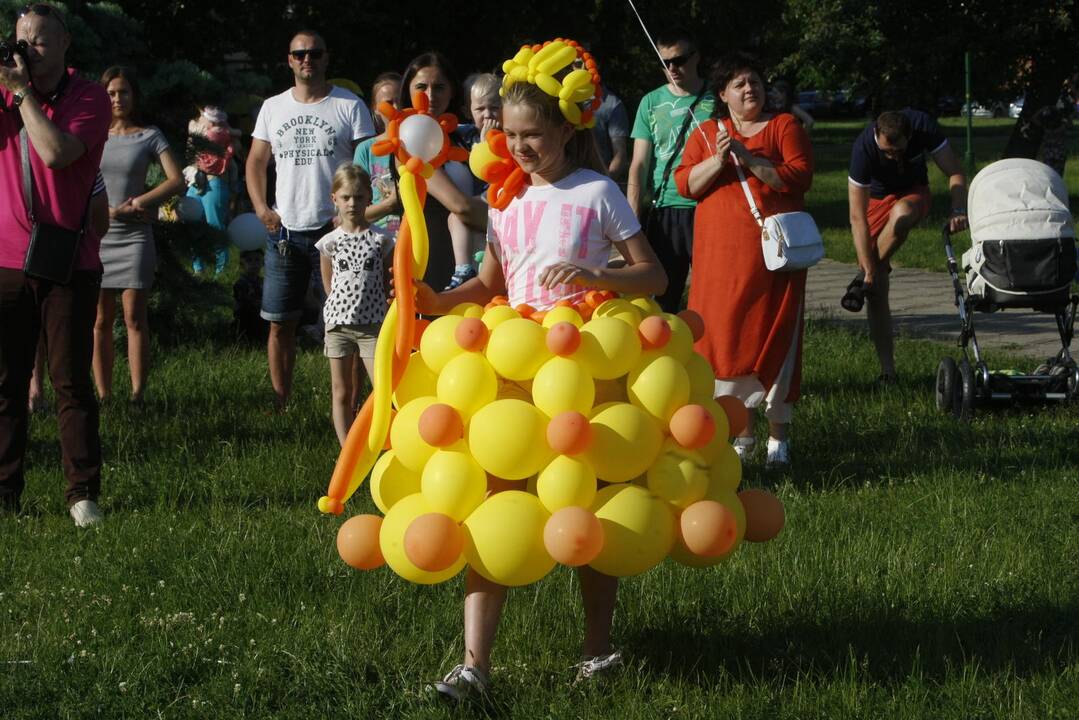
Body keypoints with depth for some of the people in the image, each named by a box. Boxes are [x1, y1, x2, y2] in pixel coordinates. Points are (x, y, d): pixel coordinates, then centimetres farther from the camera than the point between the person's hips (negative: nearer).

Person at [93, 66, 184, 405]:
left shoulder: (149, 137, 4)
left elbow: (176, 181, -3)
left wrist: (140, 202, -13)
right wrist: (109, 211, -10)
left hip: (134, 236, -2)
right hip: (96, 235, 2)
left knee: (134, 317, -7)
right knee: (100, 320, 1)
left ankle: (137, 396, -7)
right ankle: (103, 396, 4)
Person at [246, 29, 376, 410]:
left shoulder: (350, 106, 0)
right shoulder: (273, 108, 11)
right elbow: (256, 162, 16)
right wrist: (261, 208, 0)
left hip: (335, 230, -4)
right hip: (285, 231, 4)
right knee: (280, 323, 6)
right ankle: (280, 405, 14)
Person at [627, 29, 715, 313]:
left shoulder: (716, 100, 3)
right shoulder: (651, 103, 8)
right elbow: (639, 165, 7)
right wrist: (633, 222, 0)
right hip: (665, 212, 2)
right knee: (662, 299, 5)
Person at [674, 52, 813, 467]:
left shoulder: (784, 127, 6)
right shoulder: (706, 134, 14)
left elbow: (799, 177, -7)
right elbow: (685, 184, 4)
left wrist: (749, 159, -15)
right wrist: (718, 160, -12)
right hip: (720, 254, 2)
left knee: (773, 335, -4)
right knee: (724, 335, 0)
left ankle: (778, 434, 1)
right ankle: (739, 429, 11)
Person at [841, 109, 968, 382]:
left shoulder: (923, 127, -28)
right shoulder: (864, 148, -33)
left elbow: (954, 172, -19)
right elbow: (857, 217, -31)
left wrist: (959, 210, -38)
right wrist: (869, 270, -33)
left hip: (913, 193, 1)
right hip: (875, 198, -1)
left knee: (901, 214, -38)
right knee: (877, 289, -10)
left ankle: (862, 282, -18)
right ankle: (887, 370, -3)